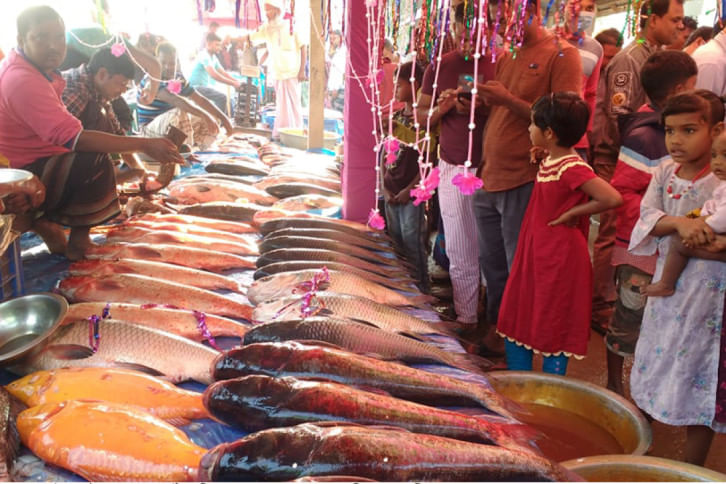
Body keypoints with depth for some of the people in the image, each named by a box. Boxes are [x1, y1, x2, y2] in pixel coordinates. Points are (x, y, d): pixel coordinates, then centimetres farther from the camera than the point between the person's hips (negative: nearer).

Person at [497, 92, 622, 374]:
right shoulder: (548, 162, 7)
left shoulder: (572, 168, -20)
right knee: (515, 325, 15)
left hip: (559, 260, -9)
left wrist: (573, 212, -18)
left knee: (553, 332, 4)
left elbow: (613, 198, -30)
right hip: (533, 256, 10)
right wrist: (539, 159, 9)